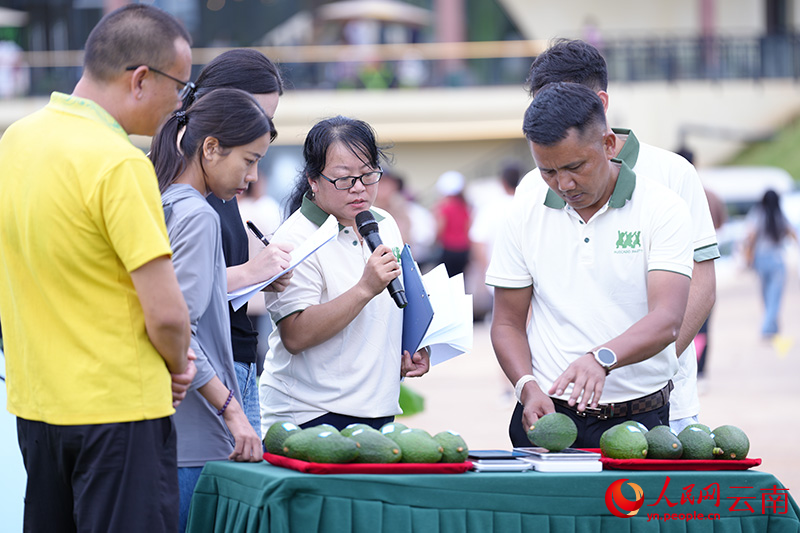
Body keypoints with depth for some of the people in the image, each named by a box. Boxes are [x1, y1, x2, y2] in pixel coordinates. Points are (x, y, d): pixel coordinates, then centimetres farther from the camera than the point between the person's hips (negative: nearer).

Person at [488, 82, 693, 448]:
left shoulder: (663, 209, -1)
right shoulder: (525, 213, 8)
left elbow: (666, 321, -13)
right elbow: (507, 324, 13)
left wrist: (602, 358, -31)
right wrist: (528, 388, -7)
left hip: (638, 418, -2)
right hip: (549, 413, 2)